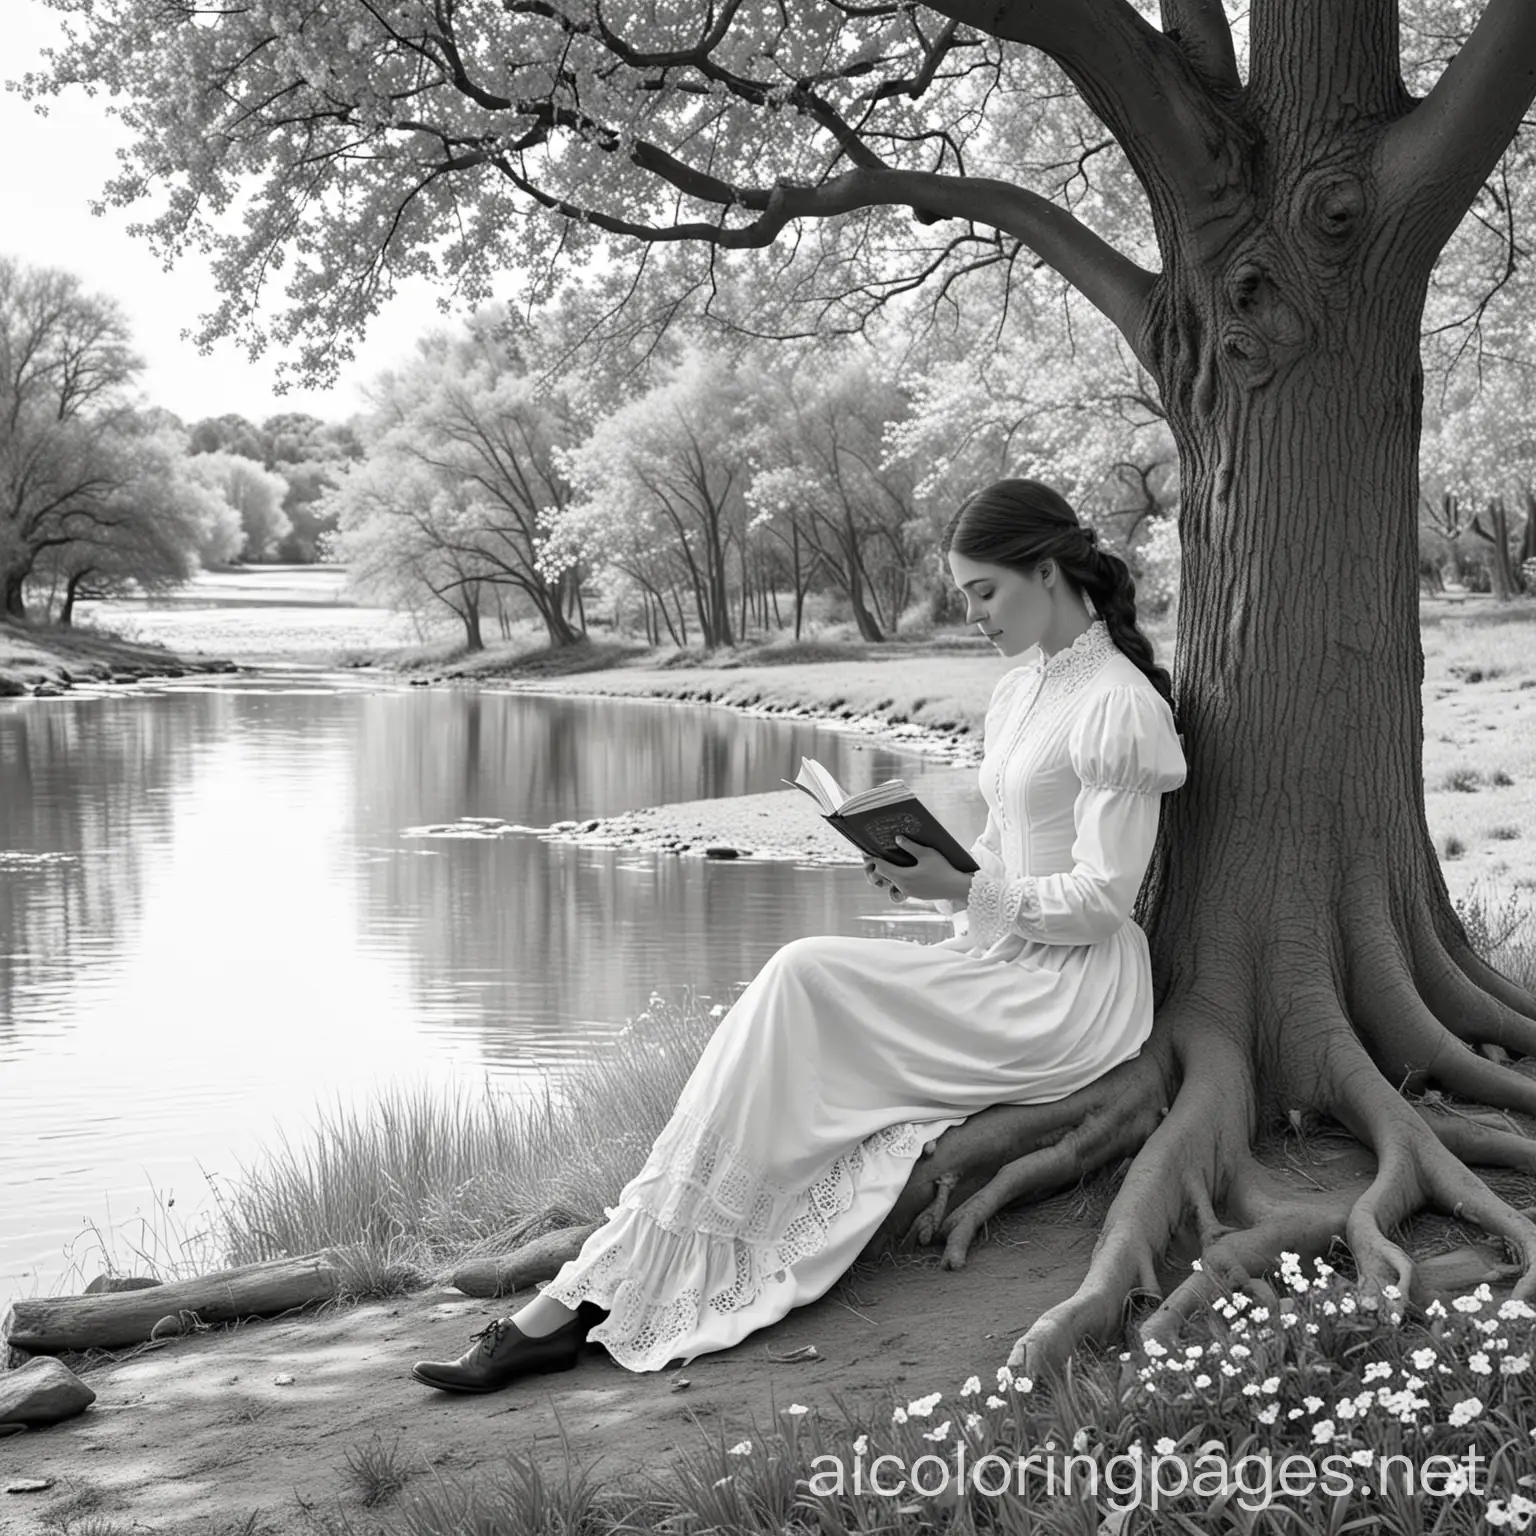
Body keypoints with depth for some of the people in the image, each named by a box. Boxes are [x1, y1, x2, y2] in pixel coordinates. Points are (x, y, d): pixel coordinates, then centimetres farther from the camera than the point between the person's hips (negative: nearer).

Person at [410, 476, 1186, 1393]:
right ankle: (592, 1296, -23)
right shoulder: (1018, 696, 17)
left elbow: (1102, 900, -14)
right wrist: (925, 868, 1)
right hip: (1003, 964, 8)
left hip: (1072, 998, -8)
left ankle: (603, 1295, -23)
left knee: (804, 979, -24)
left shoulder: (1120, 707, -11)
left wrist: (964, 890, -19)